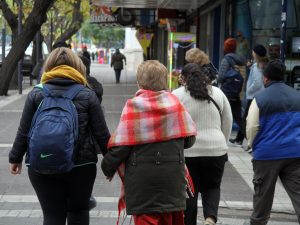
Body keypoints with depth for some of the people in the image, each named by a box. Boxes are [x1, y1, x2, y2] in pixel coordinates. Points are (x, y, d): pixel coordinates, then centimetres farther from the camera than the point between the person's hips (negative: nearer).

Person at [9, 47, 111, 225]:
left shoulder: (37, 94, -1)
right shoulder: (87, 95, -2)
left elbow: (23, 132, 0)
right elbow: (101, 133, -1)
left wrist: (16, 158, 14)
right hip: (81, 165, 0)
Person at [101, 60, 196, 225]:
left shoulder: (134, 106, -9)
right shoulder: (174, 102, 1)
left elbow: (121, 145, -11)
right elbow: (189, 139, 5)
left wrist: (108, 167, 5)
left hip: (142, 180, -4)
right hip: (173, 178, 4)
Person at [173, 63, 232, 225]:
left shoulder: (176, 95, -2)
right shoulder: (218, 93, 8)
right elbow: (227, 124, 12)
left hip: (186, 151, -2)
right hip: (215, 150, 3)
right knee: (212, 187, 17)